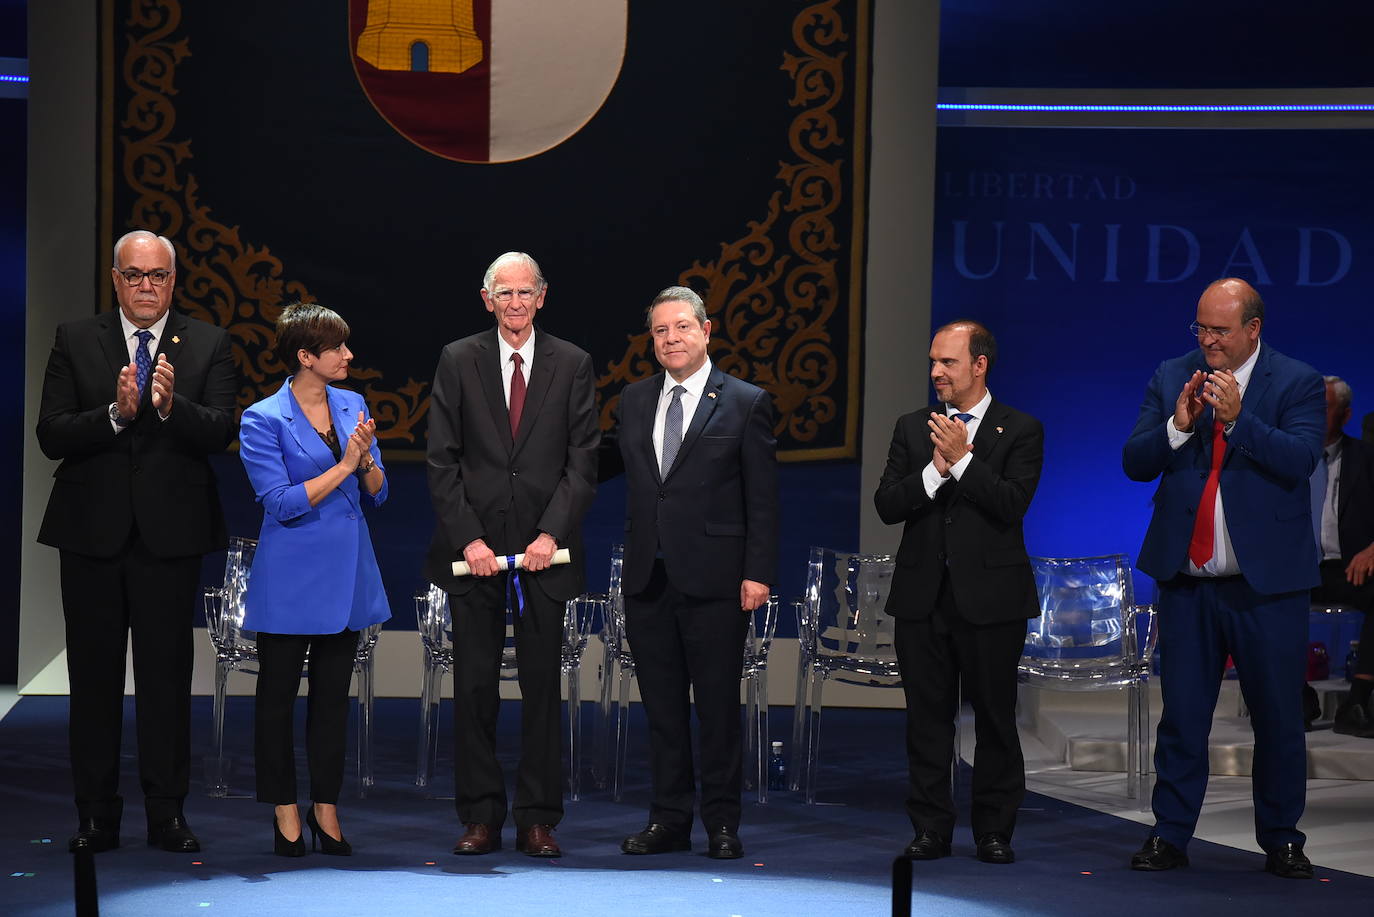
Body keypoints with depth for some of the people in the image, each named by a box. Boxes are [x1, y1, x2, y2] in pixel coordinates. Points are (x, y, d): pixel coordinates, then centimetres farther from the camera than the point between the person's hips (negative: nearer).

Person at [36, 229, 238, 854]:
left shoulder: (208, 345, 4)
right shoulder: (75, 340, 4)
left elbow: (220, 432, -8)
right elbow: (51, 436, -5)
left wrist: (172, 406, -27)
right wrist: (116, 413, -20)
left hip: (170, 534, -1)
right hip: (93, 532, 1)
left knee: (167, 675, 3)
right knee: (93, 677, 6)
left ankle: (167, 813, 11)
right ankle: (97, 815, 14)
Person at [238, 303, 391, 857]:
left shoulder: (353, 406, 7)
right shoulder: (263, 421, -9)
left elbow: (377, 495, 9)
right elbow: (281, 504, -16)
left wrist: (367, 460, -12)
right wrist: (342, 467, -18)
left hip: (348, 577, 5)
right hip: (290, 579, -5)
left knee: (334, 696, 10)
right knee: (277, 696, 4)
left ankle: (326, 809, 19)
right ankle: (285, 813, 15)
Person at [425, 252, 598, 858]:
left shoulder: (572, 365, 4)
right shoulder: (458, 361, 4)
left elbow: (583, 462, 1)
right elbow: (442, 462, 1)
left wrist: (551, 534, -10)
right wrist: (467, 539, -8)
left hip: (544, 551, 0)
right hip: (474, 550, 0)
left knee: (542, 686, 3)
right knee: (474, 687, 3)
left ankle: (538, 818, 10)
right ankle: (481, 816, 11)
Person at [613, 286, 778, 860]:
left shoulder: (746, 403, -1)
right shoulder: (634, 400, 13)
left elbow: (763, 499, -3)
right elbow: (614, 466, 16)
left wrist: (758, 572, -8)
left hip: (714, 577, -4)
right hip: (648, 576, 4)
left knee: (718, 706, 1)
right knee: (661, 705, 9)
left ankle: (722, 824, 9)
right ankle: (669, 820, 17)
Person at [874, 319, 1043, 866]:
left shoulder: (1021, 431, 0)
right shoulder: (912, 428, 10)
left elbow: (1013, 503, -14)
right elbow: (886, 505, 0)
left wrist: (962, 459, -17)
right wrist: (935, 471, -14)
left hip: (990, 596, -3)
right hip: (922, 596, 3)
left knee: (995, 718, 3)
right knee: (927, 718, 6)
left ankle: (994, 831, 13)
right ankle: (931, 830, 14)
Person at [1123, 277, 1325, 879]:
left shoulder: (1297, 383, -2)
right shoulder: (1171, 378, 7)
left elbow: (1299, 459, -16)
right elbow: (1135, 462, 1)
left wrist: (1237, 419, -26)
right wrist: (1178, 425, -16)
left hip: (1267, 581, -2)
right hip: (1186, 580, 2)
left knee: (1279, 719, 5)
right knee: (1181, 715, 7)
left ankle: (1281, 841, 19)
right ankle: (1170, 837, 14)